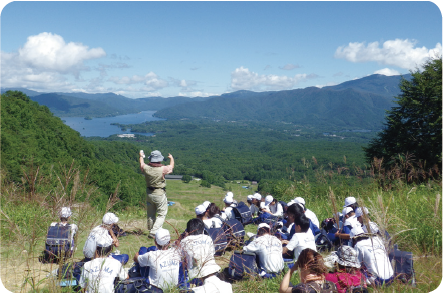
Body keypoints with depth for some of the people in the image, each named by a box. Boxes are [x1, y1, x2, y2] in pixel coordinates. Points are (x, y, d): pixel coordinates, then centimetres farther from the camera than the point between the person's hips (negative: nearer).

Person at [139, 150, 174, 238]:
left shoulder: (146, 168, -9)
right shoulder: (162, 169, -19)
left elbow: (142, 164, 16)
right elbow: (171, 166, 2)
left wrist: (141, 156, 37)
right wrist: (171, 158, 23)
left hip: (149, 193, 5)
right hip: (160, 194, -5)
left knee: (150, 214, 18)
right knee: (161, 214, 4)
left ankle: (151, 230, 32)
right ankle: (153, 232, -5)